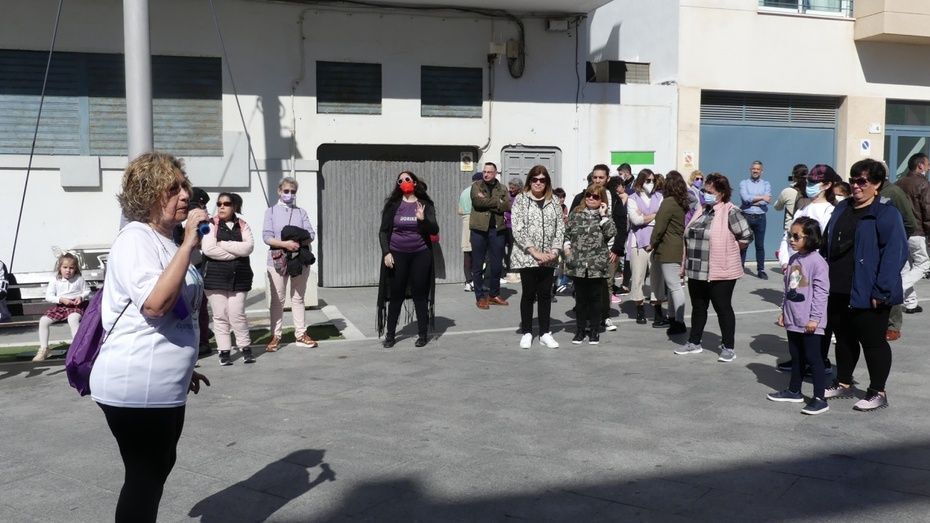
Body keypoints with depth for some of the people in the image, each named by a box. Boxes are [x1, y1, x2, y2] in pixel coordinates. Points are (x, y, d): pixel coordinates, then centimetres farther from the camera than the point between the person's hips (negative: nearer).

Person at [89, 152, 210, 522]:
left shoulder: (166, 241, 13)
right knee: (145, 476, 3)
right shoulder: (135, 239, -16)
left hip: (164, 387, 10)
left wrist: (184, 368, 24)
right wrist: (189, 245, -29)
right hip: (135, 389, -10)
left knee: (158, 469, 21)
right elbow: (156, 304, -32)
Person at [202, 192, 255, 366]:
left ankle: (245, 348, 13)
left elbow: (249, 247, -8)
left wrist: (223, 244, -11)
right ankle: (224, 351, 11)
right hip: (215, 276, -1)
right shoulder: (211, 225, 2)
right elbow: (208, 249, -13)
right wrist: (236, 252, -10)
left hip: (239, 276, 1)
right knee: (220, 316, 2)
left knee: (237, 314, -2)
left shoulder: (242, 225, 9)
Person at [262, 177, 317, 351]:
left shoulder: (301, 212, 9)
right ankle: (276, 336, 10)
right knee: (277, 300, 3)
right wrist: (285, 244, -19)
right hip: (277, 260, -2)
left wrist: (298, 243, -18)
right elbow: (266, 237, -6)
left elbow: (311, 234, 0)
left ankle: (301, 334, 16)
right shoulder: (271, 211, 4)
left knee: (298, 298, 10)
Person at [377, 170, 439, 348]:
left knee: (420, 295, 4)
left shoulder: (425, 205, 4)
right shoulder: (393, 205, 4)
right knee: (395, 295, 4)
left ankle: (423, 334, 14)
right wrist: (386, 253, -7)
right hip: (397, 255, 0)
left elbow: (434, 230, -2)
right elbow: (383, 231, 4)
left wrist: (423, 219, -19)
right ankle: (390, 335, 14)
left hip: (420, 255, 0)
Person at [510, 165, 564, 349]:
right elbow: (517, 229, -11)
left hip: (548, 258, 3)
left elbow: (560, 228, 6)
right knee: (528, 294, 5)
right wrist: (534, 252, -16)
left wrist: (554, 250, -9)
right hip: (526, 256, -3)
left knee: (545, 294, 7)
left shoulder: (553, 202, 8)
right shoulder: (520, 200, -2)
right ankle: (526, 332, 16)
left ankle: (545, 333, 16)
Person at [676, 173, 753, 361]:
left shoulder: (730, 212, -12)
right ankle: (694, 342, 29)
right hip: (696, 271, 7)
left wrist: (728, 252, -4)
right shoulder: (701, 211, 12)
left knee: (723, 308, 2)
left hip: (720, 272, -7)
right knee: (698, 307, 16)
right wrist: (686, 264, 16)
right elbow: (689, 236, 19)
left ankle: (728, 347, 11)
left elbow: (746, 236, -14)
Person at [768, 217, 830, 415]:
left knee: (813, 358, -2)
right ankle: (794, 391, 30)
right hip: (793, 320, 8)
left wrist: (814, 317, -18)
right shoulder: (793, 260, 9)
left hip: (810, 323, -8)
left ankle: (819, 399, 5)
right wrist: (784, 311, 18)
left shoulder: (817, 261, -15)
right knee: (796, 357, 18)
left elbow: (821, 291, -17)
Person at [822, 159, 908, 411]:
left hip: (866, 294, -7)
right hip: (837, 292, 7)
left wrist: (881, 292, -20)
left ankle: (878, 392, 18)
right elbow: (826, 246, 16)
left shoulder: (886, 214, -10)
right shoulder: (841, 209, 11)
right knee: (844, 338, 18)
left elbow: (894, 254, -16)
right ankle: (843, 383, 32)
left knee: (872, 341, 5)